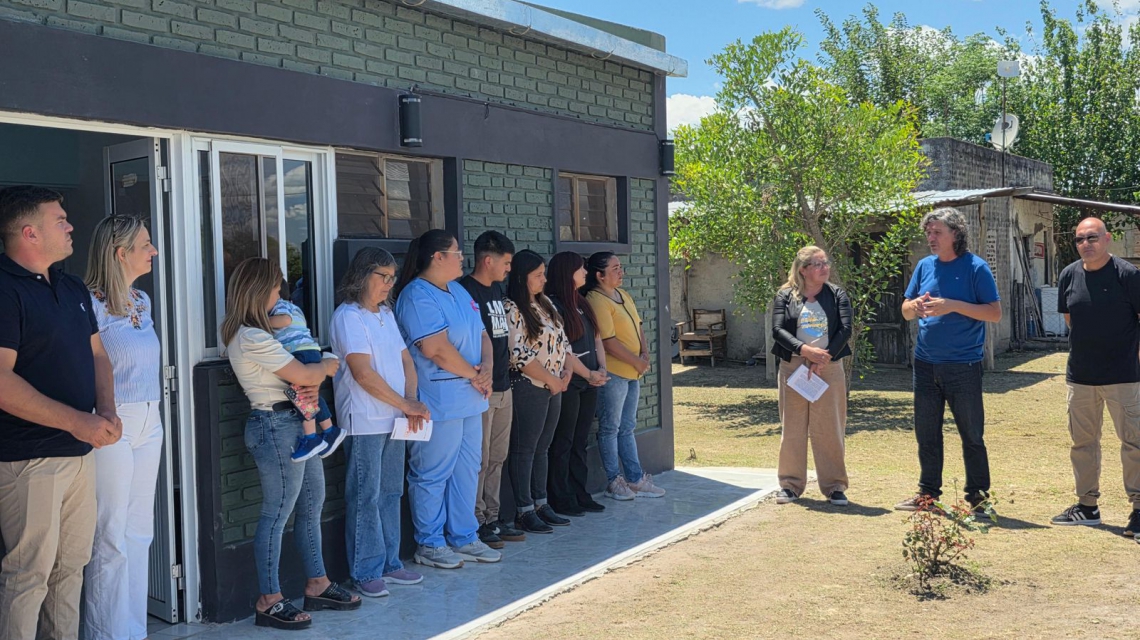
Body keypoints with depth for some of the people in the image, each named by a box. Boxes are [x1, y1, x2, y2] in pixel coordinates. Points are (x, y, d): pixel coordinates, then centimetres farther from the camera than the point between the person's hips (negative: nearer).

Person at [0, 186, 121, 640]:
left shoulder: (74, 289, 13)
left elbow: (96, 354, 17)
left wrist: (106, 411, -1)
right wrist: (76, 421, -24)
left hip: (80, 450, 8)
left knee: (71, 565, 15)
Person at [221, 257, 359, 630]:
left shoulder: (252, 333, 15)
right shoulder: (253, 338, -18)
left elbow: (301, 376, 15)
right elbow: (304, 374, -17)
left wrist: (313, 381, -7)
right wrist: (328, 366, 3)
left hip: (295, 424, 10)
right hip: (276, 427, -10)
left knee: (312, 503, 15)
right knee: (277, 513, -3)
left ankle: (317, 585, 25)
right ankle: (269, 602, 6)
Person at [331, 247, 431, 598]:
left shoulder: (386, 313, 15)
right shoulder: (348, 316, -11)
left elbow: (405, 360, 13)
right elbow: (363, 374, -18)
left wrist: (412, 402, -4)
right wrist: (406, 404, -15)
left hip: (394, 420, 8)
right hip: (364, 421, -8)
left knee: (390, 493, 13)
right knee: (365, 497, -1)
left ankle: (389, 564, 23)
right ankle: (366, 573, 8)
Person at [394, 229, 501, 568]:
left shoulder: (459, 292, 16)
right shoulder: (417, 296, -14)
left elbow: (482, 335, 15)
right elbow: (435, 348, -22)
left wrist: (487, 369, -4)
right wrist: (473, 375, -12)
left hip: (470, 399, 10)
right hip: (438, 403, -9)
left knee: (467, 470, 15)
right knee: (432, 474, 1)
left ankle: (464, 538, 26)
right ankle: (429, 544, 14)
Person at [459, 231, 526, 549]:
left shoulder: (497, 289, 16)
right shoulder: (465, 290, -12)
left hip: (503, 386, 9)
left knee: (497, 459, 13)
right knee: (479, 460, -3)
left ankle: (491, 518, 22)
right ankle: (475, 523, 6)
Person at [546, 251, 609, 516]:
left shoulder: (582, 303, 15)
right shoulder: (553, 305, -11)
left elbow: (596, 338, 15)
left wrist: (602, 369, 0)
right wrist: (588, 374, -14)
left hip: (590, 382, 8)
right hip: (568, 382, -8)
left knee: (580, 441, 12)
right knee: (563, 442, -1)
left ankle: (580, 495, 19)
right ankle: (561, 501, 6)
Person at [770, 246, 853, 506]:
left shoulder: (837, 295, 6)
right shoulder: (785, 296, 4)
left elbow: (845, 329, -5)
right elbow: (778, 330, -6)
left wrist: (824, 360, -15)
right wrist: (805, 350, -21)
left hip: (829, 368, 0)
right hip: (793, 367, 0)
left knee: (829, 428, 2)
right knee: (793, 427, 6)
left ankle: (834, 486, 11)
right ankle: (790, 485, 16)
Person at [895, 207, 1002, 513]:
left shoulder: (976, 267, -7)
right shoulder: (925, 266, 9)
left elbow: (995, 313, -11)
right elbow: (906, 311, 13)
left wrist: (953, 306, -21)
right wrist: (916, 306, -10)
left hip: (963, 365, -5)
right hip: (925, 363, 5)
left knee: (972, 435, 3)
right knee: (926, 433, 12)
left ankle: (978, 497, 14)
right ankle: (928, 493, 23)